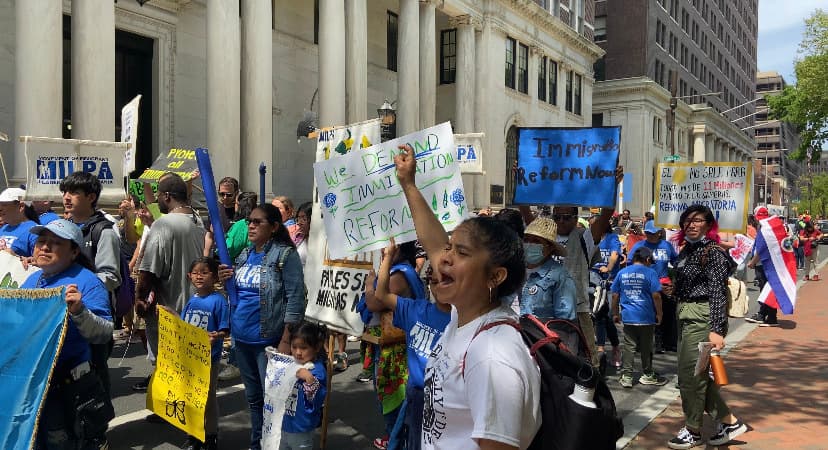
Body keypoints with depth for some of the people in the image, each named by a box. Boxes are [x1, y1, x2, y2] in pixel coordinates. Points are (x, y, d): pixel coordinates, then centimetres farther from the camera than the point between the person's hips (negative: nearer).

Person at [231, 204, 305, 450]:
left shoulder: (285, 255, -11)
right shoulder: (244, 255, 9)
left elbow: (295, 300, -15)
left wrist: (286, 341, -19)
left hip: (268, 340, -7)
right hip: (241, 339, 7)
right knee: (253, 397, 19)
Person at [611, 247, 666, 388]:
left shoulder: (622, 273, 5)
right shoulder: (650, 273, -6)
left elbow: (615, 295, 7)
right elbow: (656, 295, -10)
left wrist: (615, 313, 15)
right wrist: (659, 314, 0)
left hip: (627, 317, 2)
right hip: (646, 318, -2)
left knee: (629, 347, 6)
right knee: (646, 347, 11)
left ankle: (626, 376, 5)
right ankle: (647, 375, 25)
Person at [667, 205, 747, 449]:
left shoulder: (713, 252, -14)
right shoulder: (686, 250, 11)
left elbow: (718, 293, -20)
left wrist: (717, 330, -25)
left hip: (702, 317, -9)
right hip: (686, 316, 9)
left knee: (690, 374, 0)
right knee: (698, 374, 15)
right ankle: (728, 421, 27)